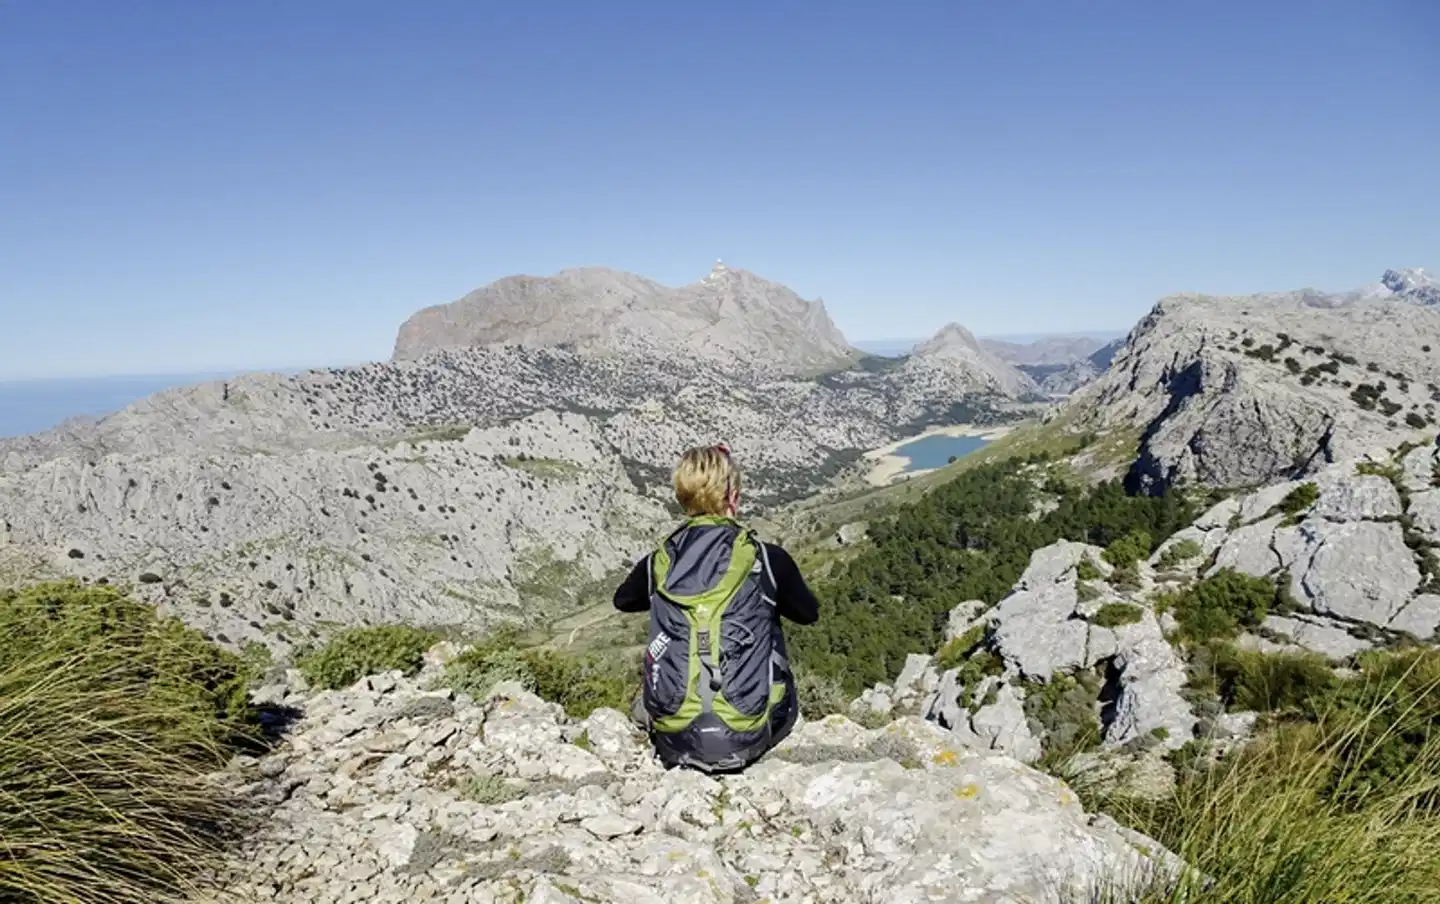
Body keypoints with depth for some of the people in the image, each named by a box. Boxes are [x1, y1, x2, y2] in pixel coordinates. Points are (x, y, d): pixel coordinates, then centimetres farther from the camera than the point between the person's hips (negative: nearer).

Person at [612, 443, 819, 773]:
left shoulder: (658, 563, -2)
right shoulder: (768, 559, -9)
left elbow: (622, 600, 22)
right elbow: (808, 613, 12)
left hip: (674, 742, 2)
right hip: (746, 740, -2)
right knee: (785, 700, 30)